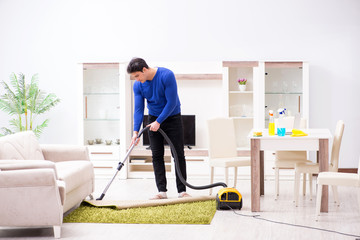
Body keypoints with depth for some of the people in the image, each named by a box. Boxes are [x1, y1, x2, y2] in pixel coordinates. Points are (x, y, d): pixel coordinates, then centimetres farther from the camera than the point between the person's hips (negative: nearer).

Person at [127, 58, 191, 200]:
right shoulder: (138, 85, -10)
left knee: (179, 155, -4)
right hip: (154, 119, 4)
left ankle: (182, 191, -2)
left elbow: (172, 102, -25)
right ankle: (162, 191, 0)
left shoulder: (167, 75, -25)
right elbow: (138, 109, -10)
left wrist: (158, 122, -23)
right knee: (157, 156, -2)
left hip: (173, 117, -4)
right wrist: (136, 131, -21)